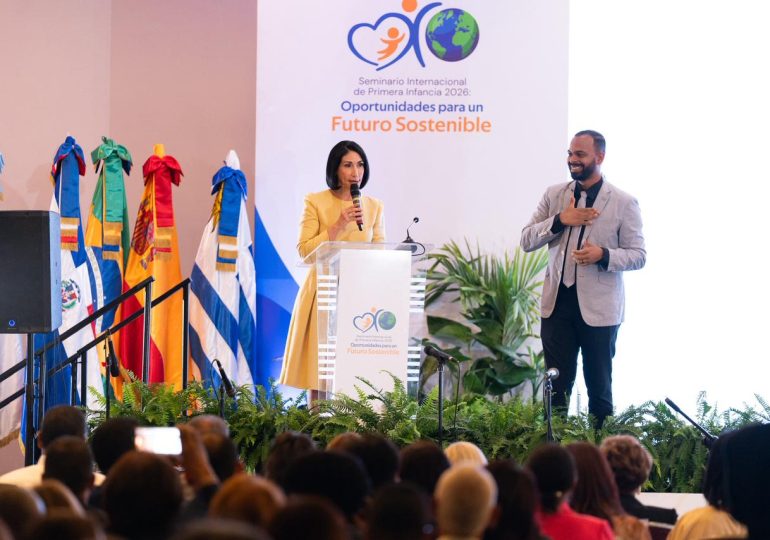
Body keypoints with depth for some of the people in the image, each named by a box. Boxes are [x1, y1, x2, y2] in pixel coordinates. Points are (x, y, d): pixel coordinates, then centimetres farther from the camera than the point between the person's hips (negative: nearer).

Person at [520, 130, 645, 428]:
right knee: (557, 386, 6)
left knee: (599, 388, 7)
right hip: (558, 303, 3)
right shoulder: (554, 195, 9)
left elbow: (638, 255, -3)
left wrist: (604, 255, -21)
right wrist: (559, 220, -10)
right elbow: (526, 241, 5)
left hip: (599, 308, -3)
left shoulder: (624, 202, -2)